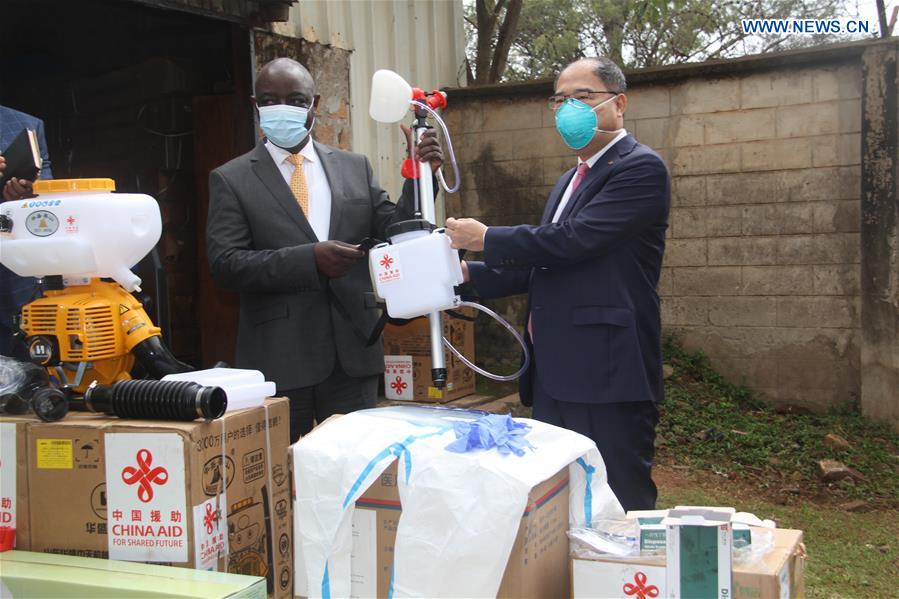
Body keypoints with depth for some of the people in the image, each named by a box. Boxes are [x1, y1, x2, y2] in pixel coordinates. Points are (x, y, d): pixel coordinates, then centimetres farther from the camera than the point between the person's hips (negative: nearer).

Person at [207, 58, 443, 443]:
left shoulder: (355, 167, 9)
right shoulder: (230, 180, 1)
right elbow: (225, 263, -9)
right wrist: (309, 259, -20)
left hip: (353, 354, 3)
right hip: (278, 360, -2)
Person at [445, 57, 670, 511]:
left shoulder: (640, 168, -9)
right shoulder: (570, 181, 21)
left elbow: (573, 240, -20)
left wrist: (486, 239, -10)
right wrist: (472, 274, 9)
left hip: (607, 374, -9)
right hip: (554, 375, 9)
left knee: (619, 508, -2)